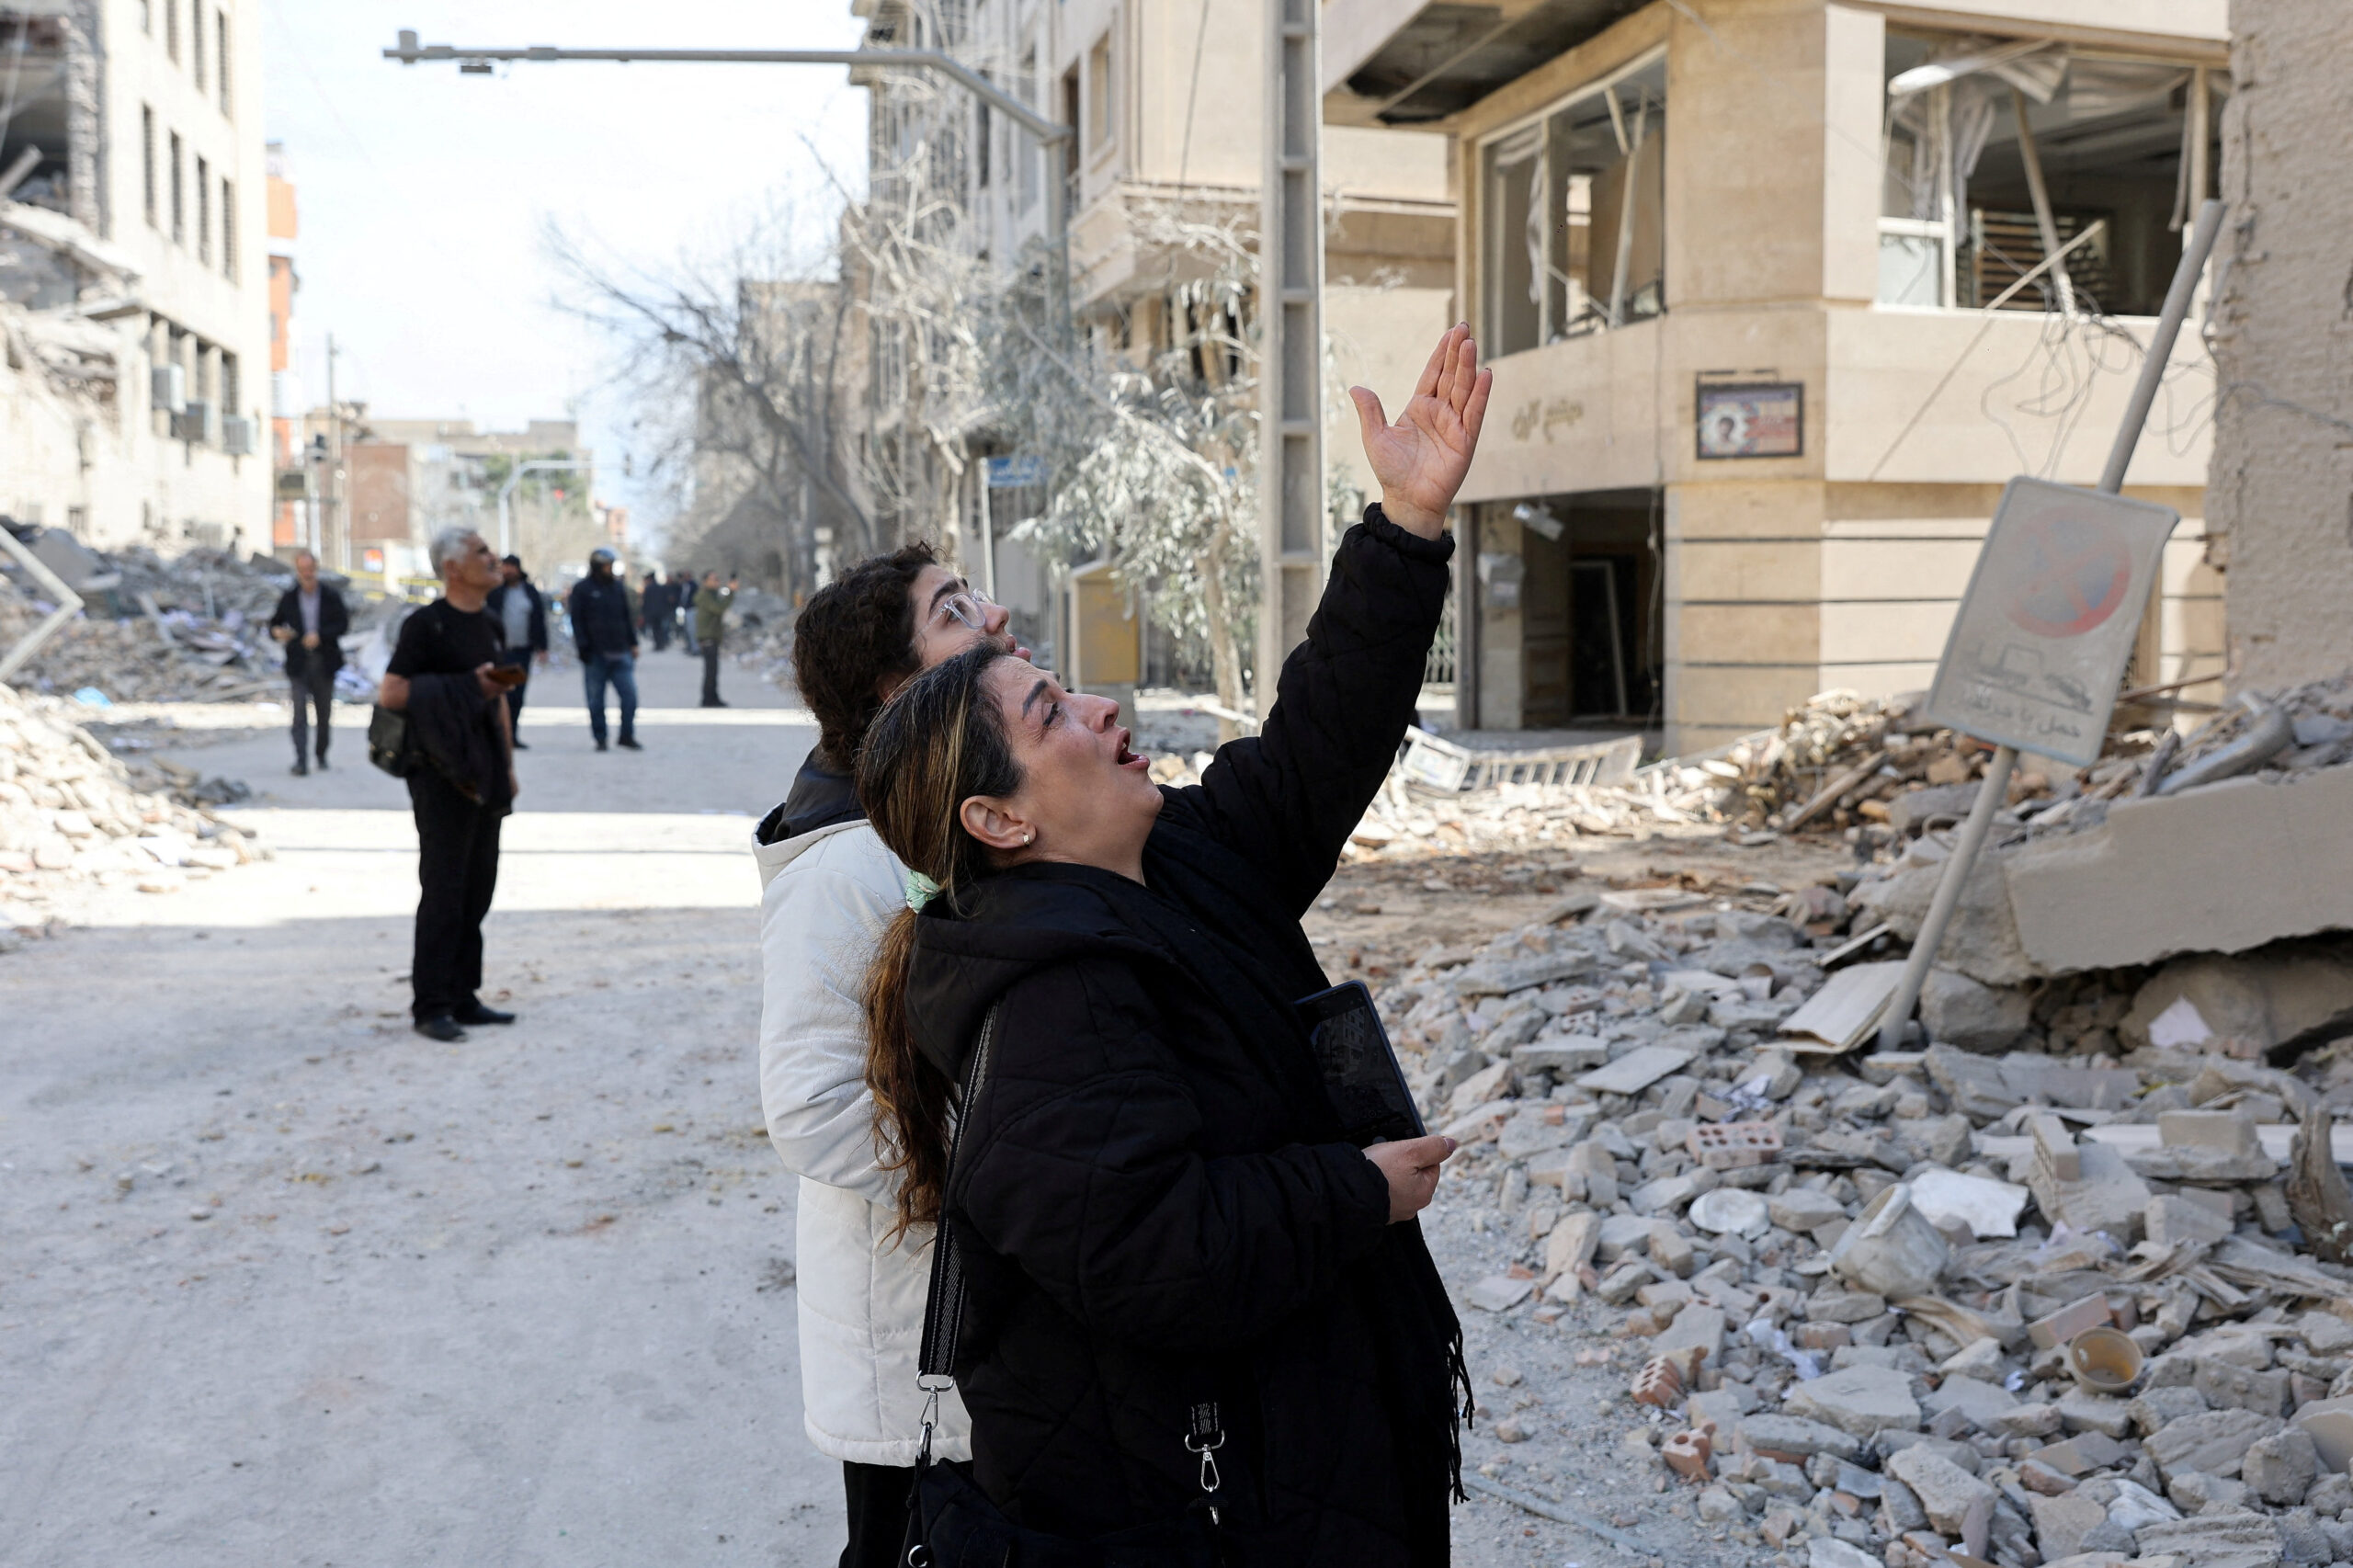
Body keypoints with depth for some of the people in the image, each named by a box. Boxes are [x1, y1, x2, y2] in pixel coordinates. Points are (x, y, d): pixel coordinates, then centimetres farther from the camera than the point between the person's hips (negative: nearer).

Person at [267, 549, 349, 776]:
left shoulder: (331, 596, 1)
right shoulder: (288, 597, 4)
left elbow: (343, 624, -3)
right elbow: (274, 623, 11)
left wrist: (320, 636, -18)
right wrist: (277, 632, -12)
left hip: (324, 662, 1)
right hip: (298, 663, -1)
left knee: (325, 713, 9)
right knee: (300, 713, -11)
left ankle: (322, 756, 26)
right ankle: (301, 762, -15)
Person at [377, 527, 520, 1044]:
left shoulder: (491, 626, 14)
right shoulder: (426, 624, -10)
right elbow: (390, 694, -15)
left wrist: (508, 767, 16)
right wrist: (467, 687, -16)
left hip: (483, 775, 8)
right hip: (442, 773, -8)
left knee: (477, 890, 9)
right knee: (443, 890, -5)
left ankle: (463, 997, 17)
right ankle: (431, 1006, 1)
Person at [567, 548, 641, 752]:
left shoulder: (618, 587, 12)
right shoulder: (582, 589, 0)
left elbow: (627, 617, 16)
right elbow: (577, 620, -2)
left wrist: (633, 643, 11)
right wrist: (583, 647, -9)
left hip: (620, 652, 3)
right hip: (595, 654, -3)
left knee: (630, 695, -4)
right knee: (596, 699, 4)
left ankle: (627, 736, 6)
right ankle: (600, 738, 13)